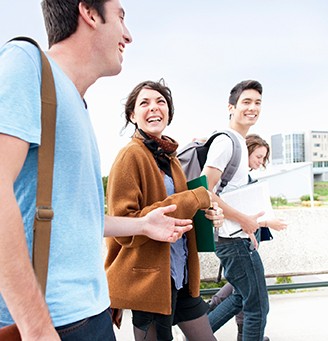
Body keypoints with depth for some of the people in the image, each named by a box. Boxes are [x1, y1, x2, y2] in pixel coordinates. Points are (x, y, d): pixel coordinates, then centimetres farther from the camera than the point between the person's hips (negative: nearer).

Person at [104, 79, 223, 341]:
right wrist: (192, 200, -21)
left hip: (182, 277, 8)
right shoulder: (131, 156, -13)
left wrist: (208, 216, -2)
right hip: (149, 278, -8)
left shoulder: (170, 157, 11)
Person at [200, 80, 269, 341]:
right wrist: (244, 220, -19)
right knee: (258, 307, 4)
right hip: (234, 239, -10)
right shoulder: (225, 142, -16)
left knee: (243, 297, 23)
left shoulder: (240, 142, 15)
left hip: (237, 236, 10)